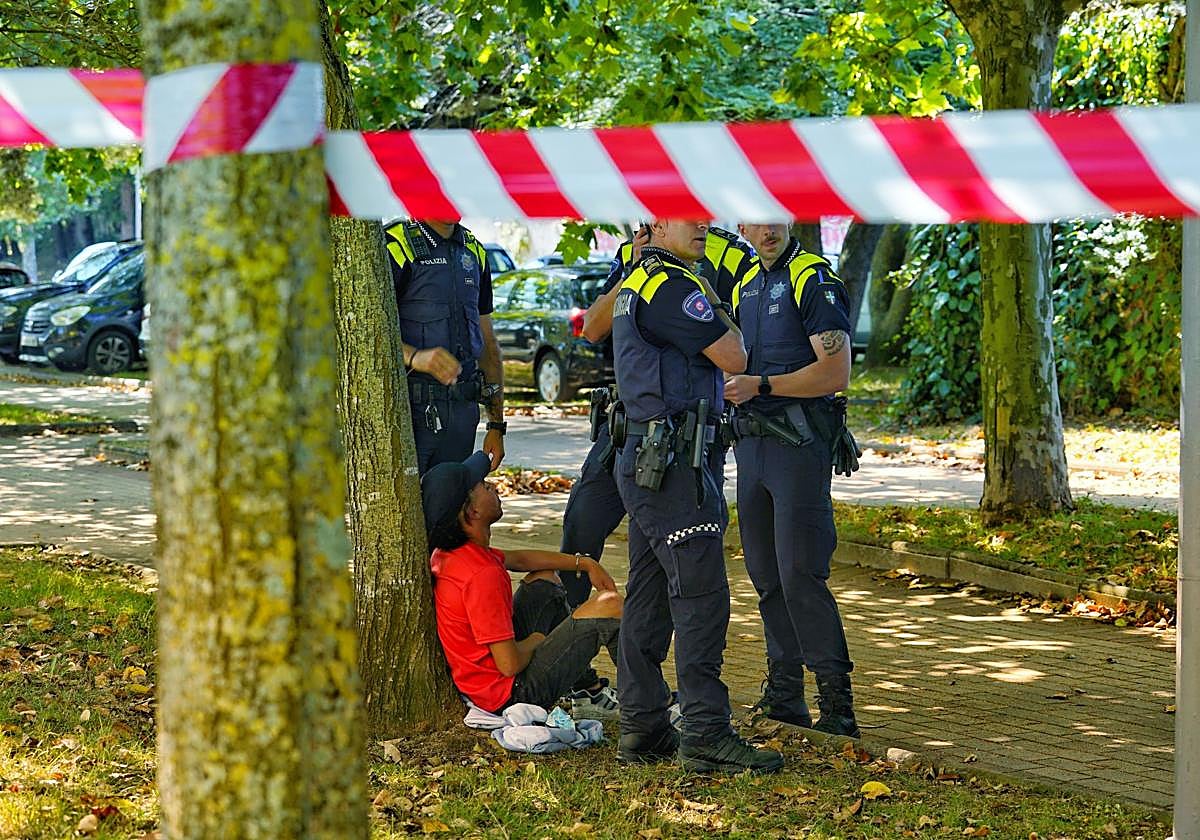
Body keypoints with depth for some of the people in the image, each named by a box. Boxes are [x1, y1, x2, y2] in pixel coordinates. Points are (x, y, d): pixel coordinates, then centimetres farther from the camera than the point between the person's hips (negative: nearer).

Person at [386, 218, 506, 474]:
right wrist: (414, 357, -36)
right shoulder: (395, 245, -6)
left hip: (461, 411, 6)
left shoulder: (474, 251, 16)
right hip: (408, 410, -6)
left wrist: (497, 424, 16)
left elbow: (488, 343, 19)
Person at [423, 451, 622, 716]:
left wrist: (585, 564, 17)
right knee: (609, 605, -7)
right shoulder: (483, 575, -31)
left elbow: (518, 559, 19)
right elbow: (510, 664, -29)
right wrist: (534, 642, -7)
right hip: (511, 691, -10)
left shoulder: (449, 553, 0)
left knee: (544, 579, 26)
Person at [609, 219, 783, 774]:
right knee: (701, 598, -10)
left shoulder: (635, 284, 17)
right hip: (670, 463, -11)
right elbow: (734, 358, -12)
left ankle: (641, 729, 15)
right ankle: (706, 736, -11)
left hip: (642, 461, 11)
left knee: (648, 598, 11)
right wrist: (728, 324, 8)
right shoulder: (672, 288, -15)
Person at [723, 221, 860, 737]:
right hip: (751, 441, 8)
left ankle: (837, 704, -9)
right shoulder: (747, 284, 15)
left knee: (799, 573, -12)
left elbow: (836, 372, -18)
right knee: (765, 574, 10)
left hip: (799, 443, -8)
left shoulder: (814, 280, -9)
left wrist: (760, 385, -18)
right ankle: (784, 693, 18)